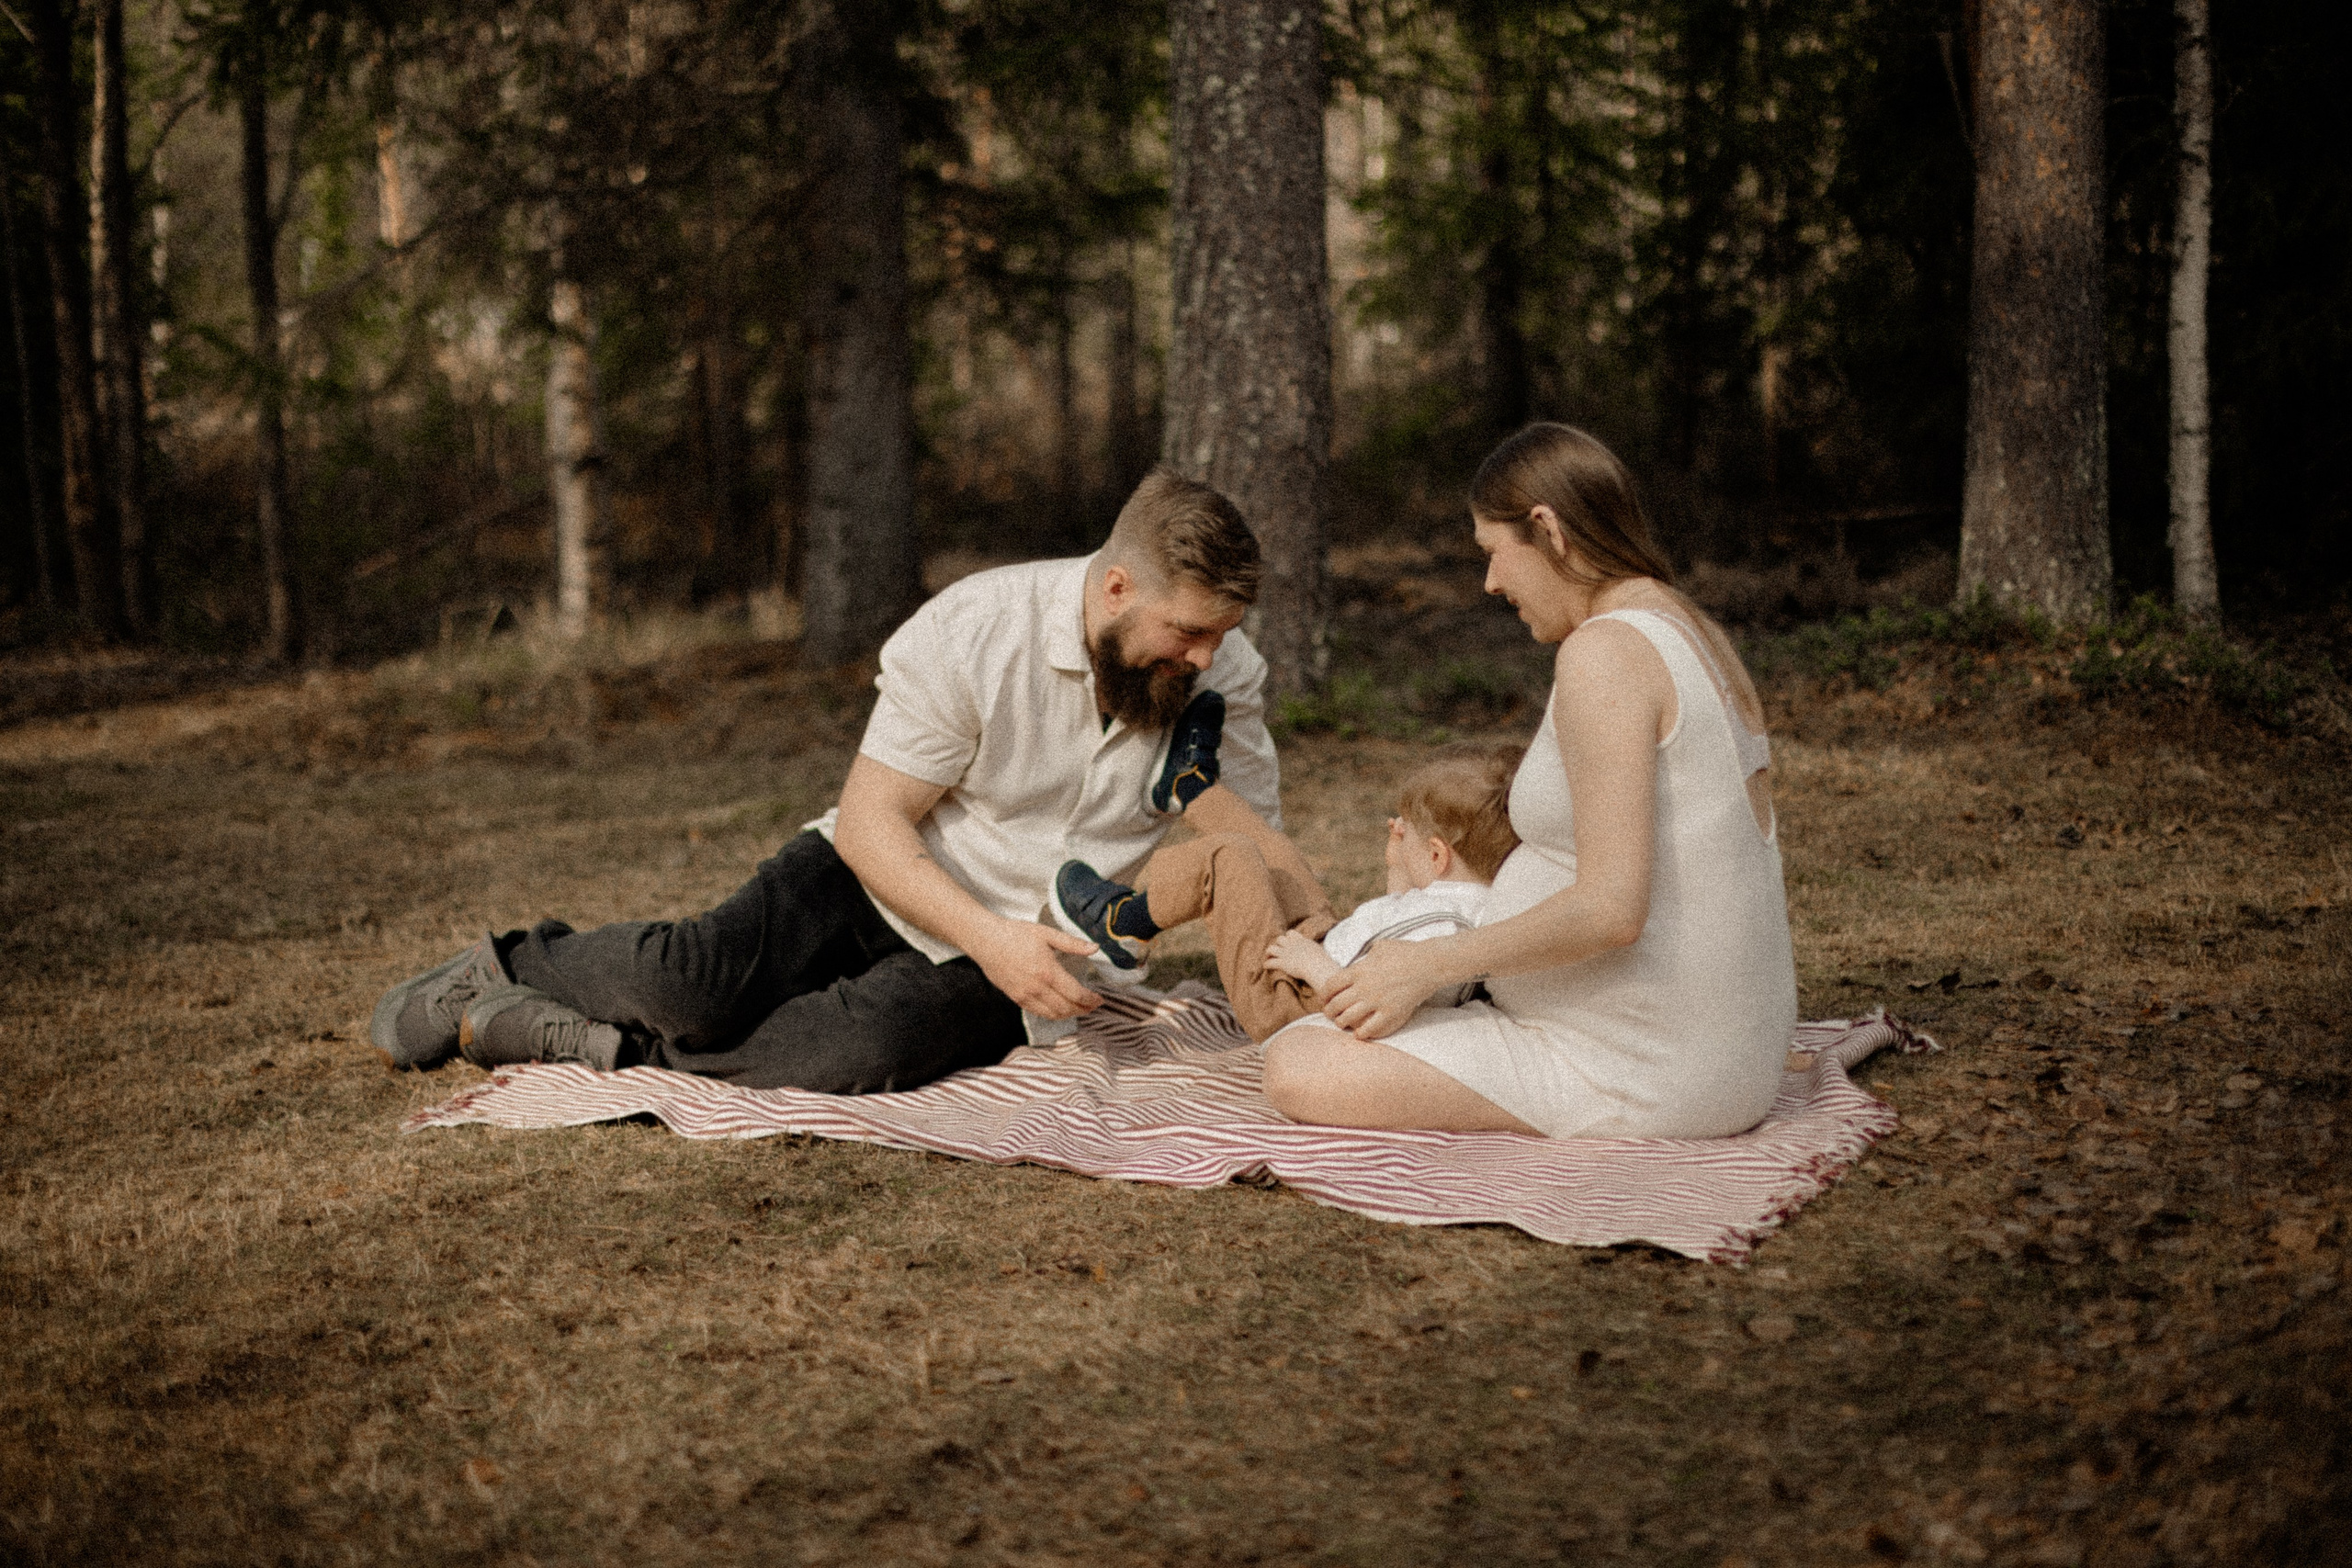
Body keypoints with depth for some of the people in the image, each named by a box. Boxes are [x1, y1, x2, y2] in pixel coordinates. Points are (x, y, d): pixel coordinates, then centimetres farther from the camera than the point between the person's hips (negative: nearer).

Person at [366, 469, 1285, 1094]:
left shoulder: (1225, 677, -8)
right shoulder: (974, 632, -19)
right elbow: (871, 821, -18)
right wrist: (989, 936, -31)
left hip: (1014, 960, 2)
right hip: (881, 877, -1)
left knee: (858, 1050, -31)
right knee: (699, 979, -29)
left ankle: (557, 1039, -14)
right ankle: (510, 968, 4)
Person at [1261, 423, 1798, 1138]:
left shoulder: (1606, 649, -21)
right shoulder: (1701, 637, 10)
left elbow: (1611, 908, -28)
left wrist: (1431, 963, -18)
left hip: (1635, 1072, -9)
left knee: (1297, 1068, -18)